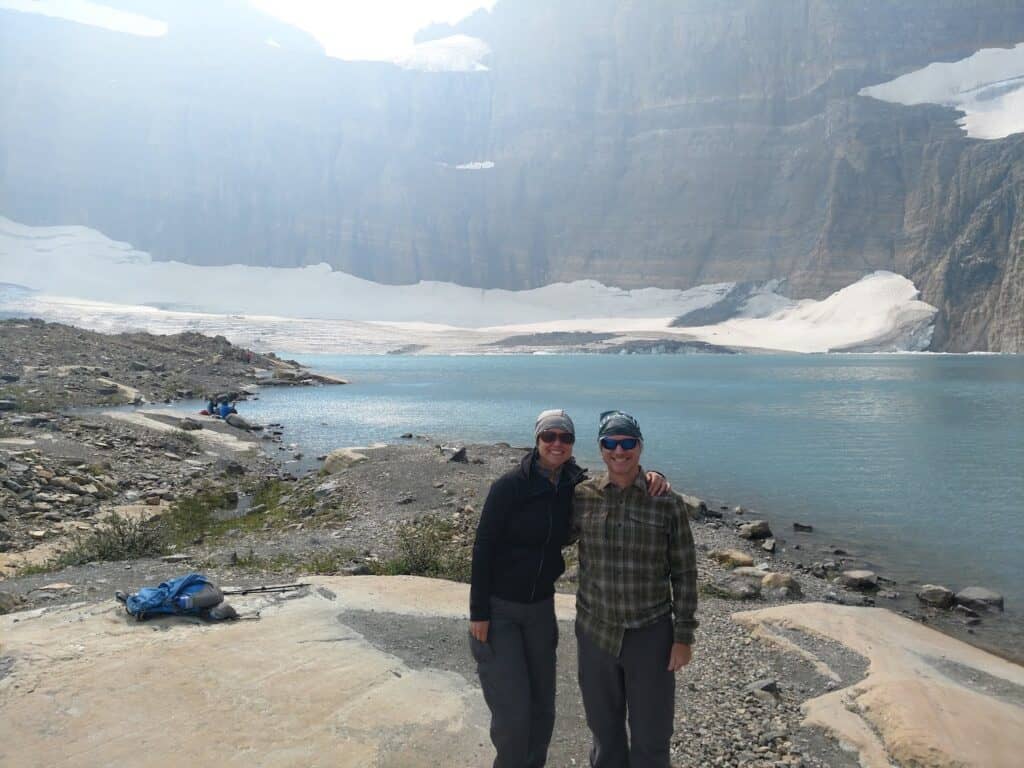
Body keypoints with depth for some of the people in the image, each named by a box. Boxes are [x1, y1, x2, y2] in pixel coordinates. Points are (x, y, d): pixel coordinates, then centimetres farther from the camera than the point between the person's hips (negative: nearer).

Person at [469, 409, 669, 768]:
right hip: (498, 608, -5)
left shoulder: (575, 485, -3)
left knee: (542, 705, 14)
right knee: (512, 711, -3)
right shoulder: (510, 486, -17)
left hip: (541, 606, 5)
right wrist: (478, 613, -15)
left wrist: (650, 477, -18)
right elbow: (483, 548, -15)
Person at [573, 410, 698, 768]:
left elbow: (684, 573, -5)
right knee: (604, 729, 20)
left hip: (651, 635, -2)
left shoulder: (668, 502, -9)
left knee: (651, 737, 13)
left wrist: (683, 637, -5)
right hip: (595, 633, 2)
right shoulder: (581, 496, -4)